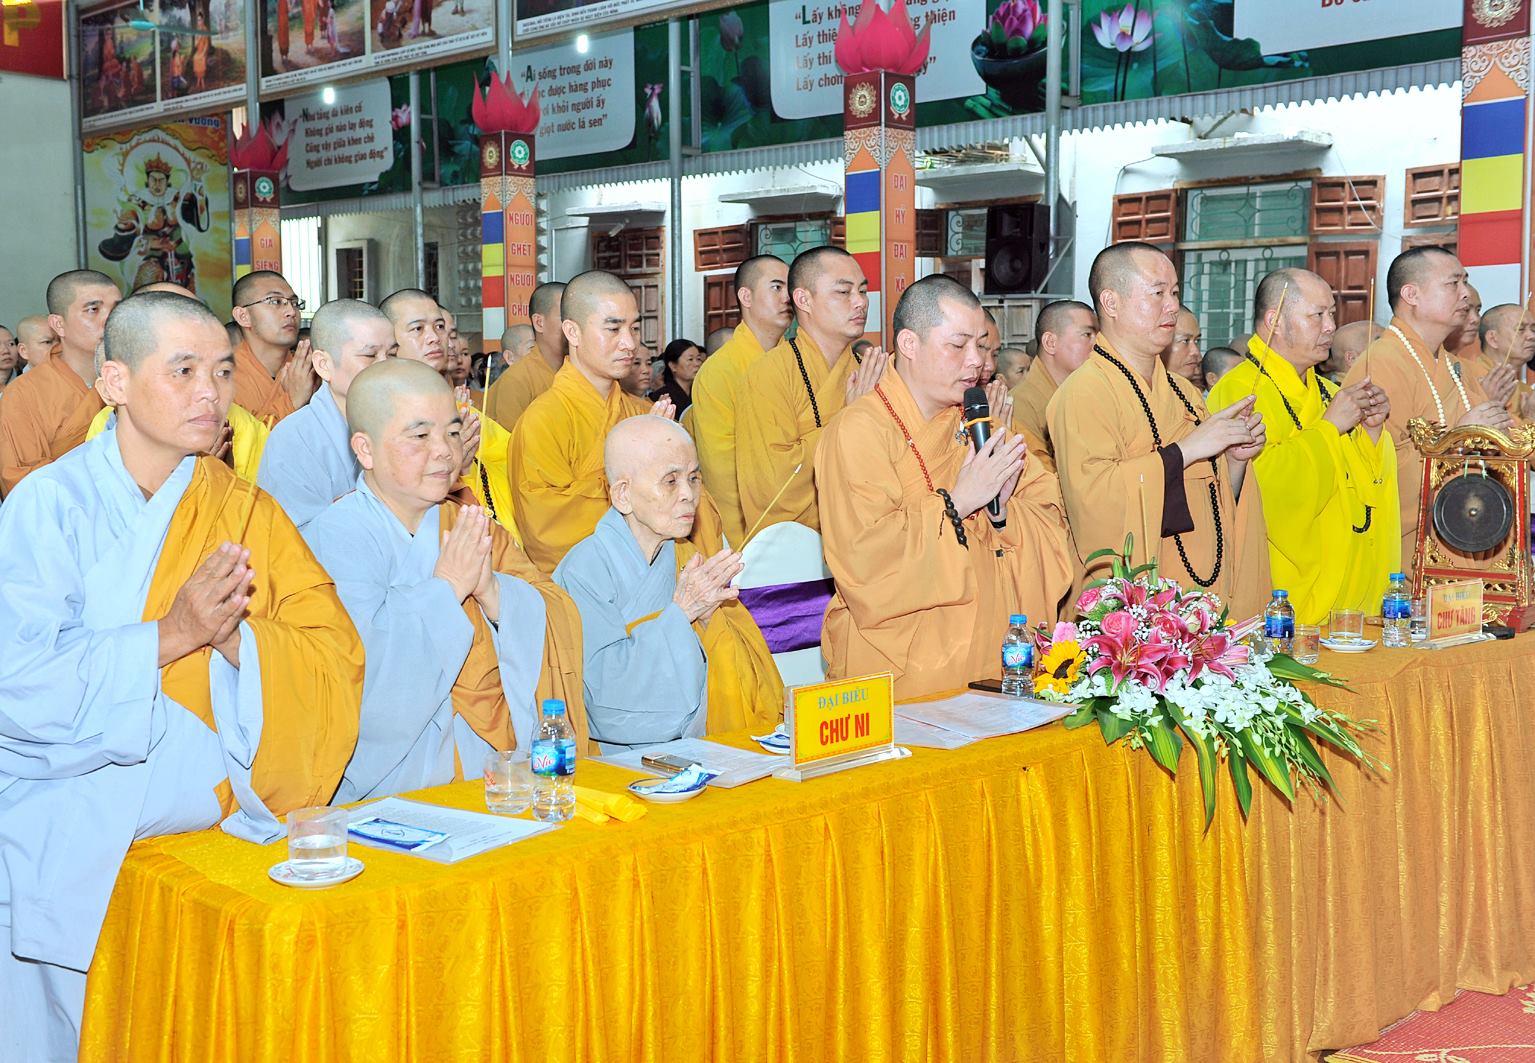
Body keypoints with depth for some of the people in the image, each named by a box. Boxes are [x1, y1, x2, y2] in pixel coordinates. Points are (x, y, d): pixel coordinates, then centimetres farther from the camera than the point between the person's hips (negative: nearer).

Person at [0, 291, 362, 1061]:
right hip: (67, 852, -2)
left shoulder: (249, 514, 6)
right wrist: (170, 637, -22)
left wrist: (238, 638, -20)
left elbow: (339, 663, -2)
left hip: (215, 826, 3)